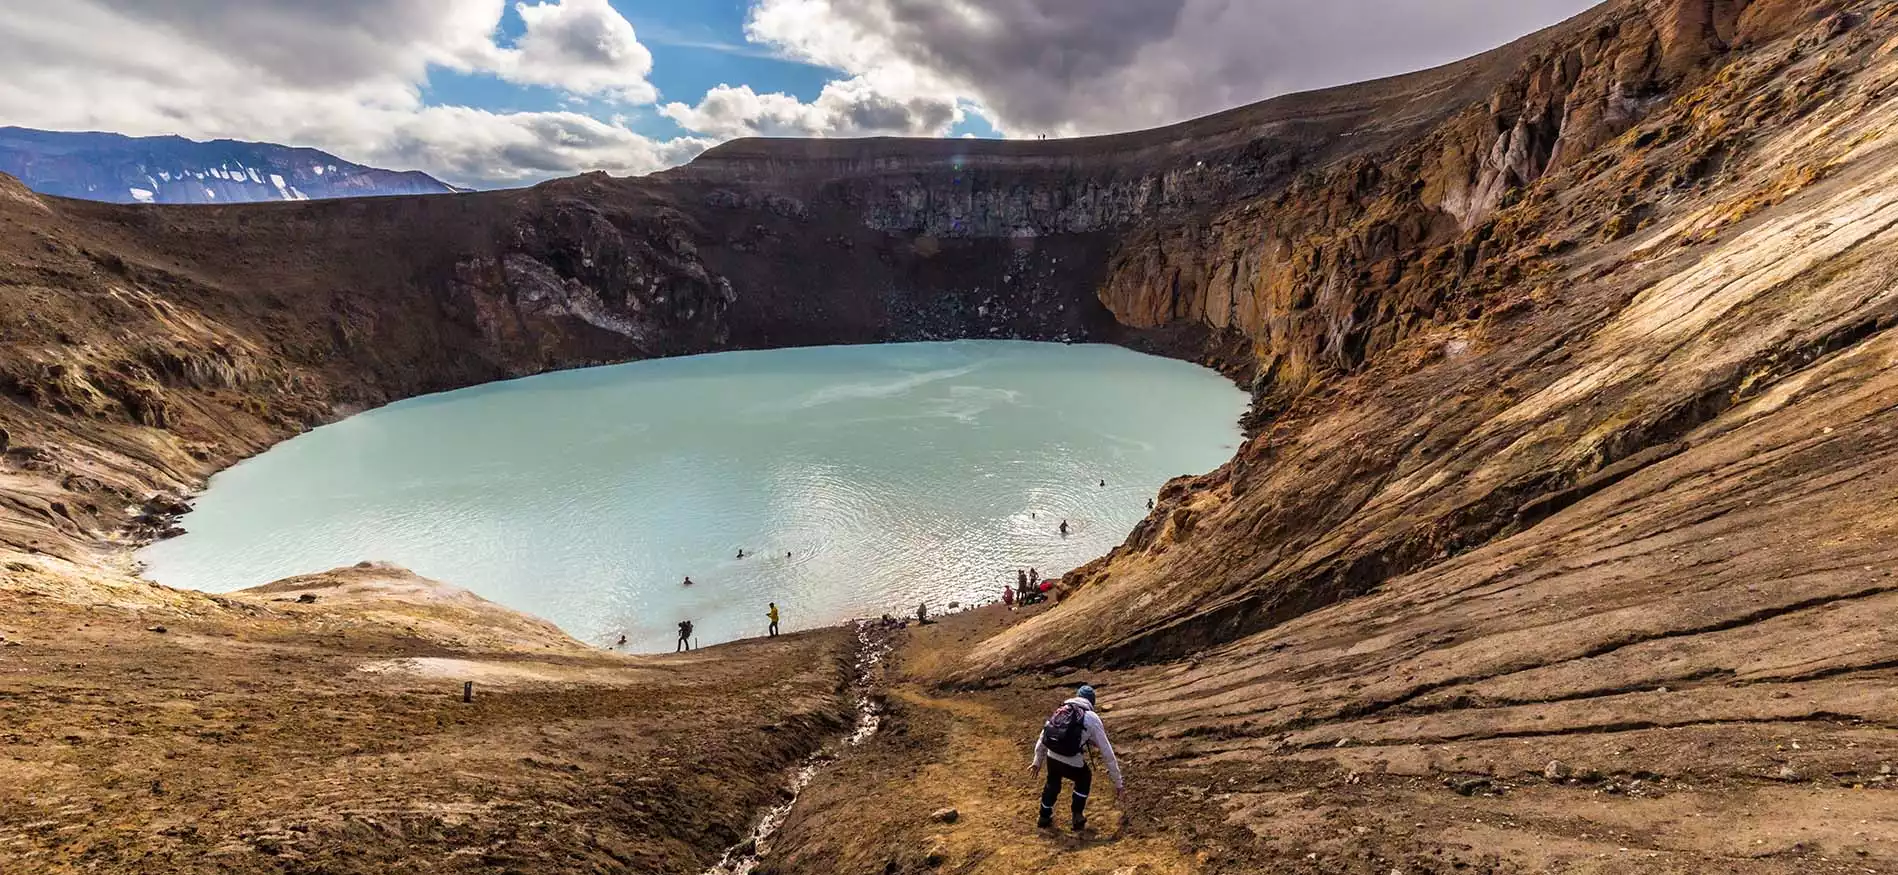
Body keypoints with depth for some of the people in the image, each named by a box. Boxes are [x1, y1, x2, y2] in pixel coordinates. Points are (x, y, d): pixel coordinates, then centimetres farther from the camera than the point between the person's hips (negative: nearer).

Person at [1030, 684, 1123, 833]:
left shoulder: (1060, 711, 19)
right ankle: (1078, 818, 34)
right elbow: (1107, 751, 6)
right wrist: (1118, 782, 12)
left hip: (1051, 758, 4)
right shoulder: (1092, 718, 6)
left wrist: (1037, 762, 38)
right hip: (1072, 763, -4)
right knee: (1084, 779, 31)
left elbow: (1042, 737, 25)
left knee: (1053, 782, 36)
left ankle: (1045, 817, 48)